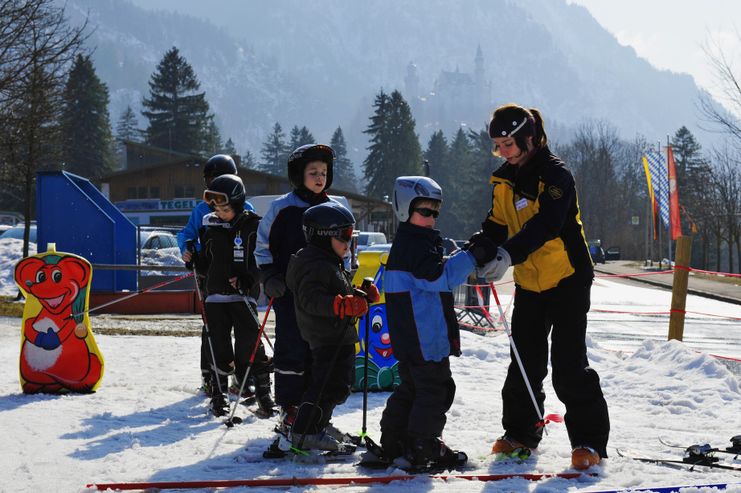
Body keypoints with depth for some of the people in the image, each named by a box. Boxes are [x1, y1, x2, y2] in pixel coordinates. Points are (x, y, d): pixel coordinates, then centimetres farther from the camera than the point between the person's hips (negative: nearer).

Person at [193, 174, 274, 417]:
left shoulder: (253, 225, -5)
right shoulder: (211, 226, 9)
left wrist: (247, 280, -18)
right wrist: (194, 261, 1)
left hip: (243, 296, -4)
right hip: (216, 295, 4)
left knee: (249, 347, -6)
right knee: (219, 349, 7)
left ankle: (263, 394, 4)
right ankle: (218, 395, 17)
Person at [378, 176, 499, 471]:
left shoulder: (406, 243, 18)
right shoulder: (415, 244, -16)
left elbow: (441, 273, 25)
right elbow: (439, 277, -26)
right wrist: (472, 257, -25)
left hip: (407, 336, 11)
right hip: (425, 338, -11)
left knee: (412, 386, 19)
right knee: (436, 389, -4)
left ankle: (393, 443, 24)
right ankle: (422, 449, -2)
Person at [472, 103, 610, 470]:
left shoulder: (555, 174, -17)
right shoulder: (504, 180, 5)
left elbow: (545, 223, -32)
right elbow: (496, 226, 7)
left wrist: (509, 254, -45)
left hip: (566, 278, -7)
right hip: (529, 282, 7)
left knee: (569, 364, -9)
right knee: (525, 361, 10)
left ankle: (590, 440, -2)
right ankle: (520, 432, 22)